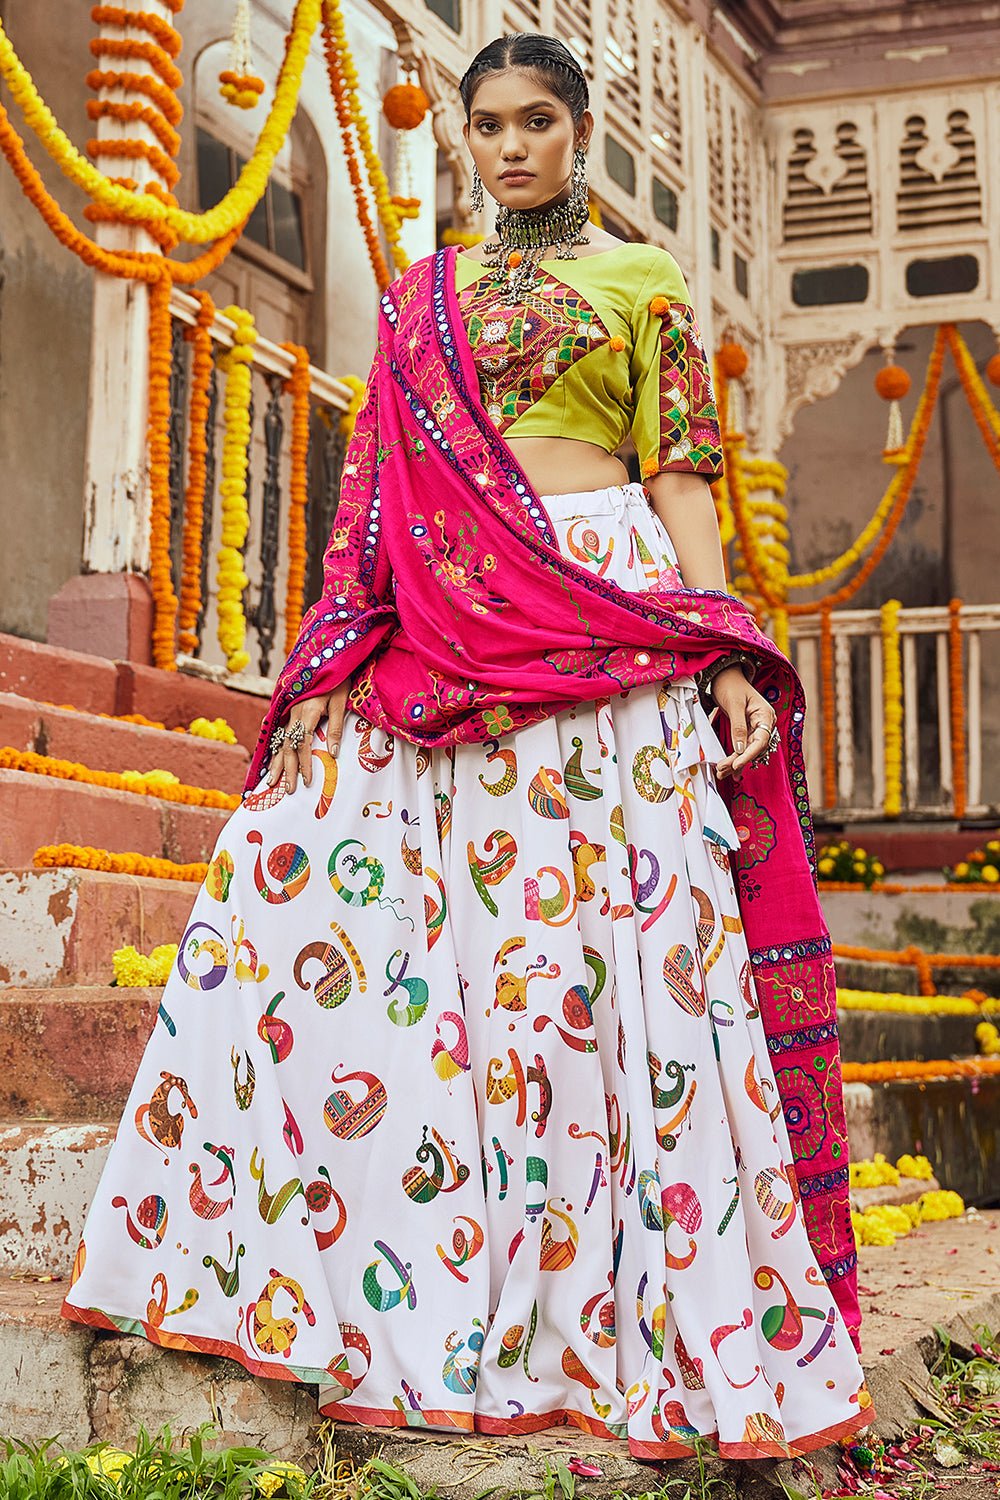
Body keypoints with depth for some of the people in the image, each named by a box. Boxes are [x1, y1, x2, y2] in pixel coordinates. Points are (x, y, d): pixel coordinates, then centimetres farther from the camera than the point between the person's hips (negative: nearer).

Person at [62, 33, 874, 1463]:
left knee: (617, 926, -11)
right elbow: (378, 489, 17)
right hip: (437, 641, 4)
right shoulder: (420, 297, 21)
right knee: (295, 889, -4)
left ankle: (660, 1311, -3)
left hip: (599, 624, -4)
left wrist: (726, 661, -8)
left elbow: (682, 480, 4)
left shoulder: (643, 281, 11)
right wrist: (339, 651, 6)